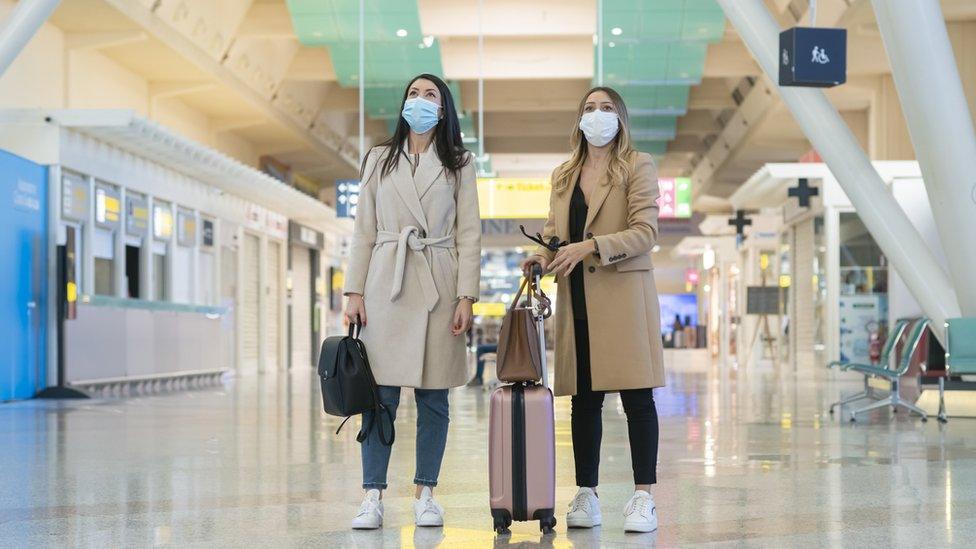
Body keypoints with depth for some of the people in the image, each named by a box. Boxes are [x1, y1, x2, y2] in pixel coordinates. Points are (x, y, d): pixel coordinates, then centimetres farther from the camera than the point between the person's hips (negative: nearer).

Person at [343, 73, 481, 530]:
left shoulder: (458, 164, 9)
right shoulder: (379, 160, 13)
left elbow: (469, 235, 3)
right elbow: (363, 232, 10)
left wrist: (466, 297, -6)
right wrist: (354, 292, 1)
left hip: (438, 286, 0)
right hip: (385, 284, 1)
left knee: (433, 397, 1)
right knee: (380, 394, -4)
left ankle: (425, 494, 10)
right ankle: (372, 495, 0)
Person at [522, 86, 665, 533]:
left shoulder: (638, 166, 2)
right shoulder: (562, 176, 19)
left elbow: (645, 232, -8)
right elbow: (553, 232, 22)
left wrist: (592, 246, -20)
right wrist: (542, 256, -1)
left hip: (624, 295, -5)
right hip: (576, 300, 5)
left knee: (636, 396, -5)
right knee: (584, 400, 6)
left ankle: (643, 497, -3)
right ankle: (586, 495, 11)